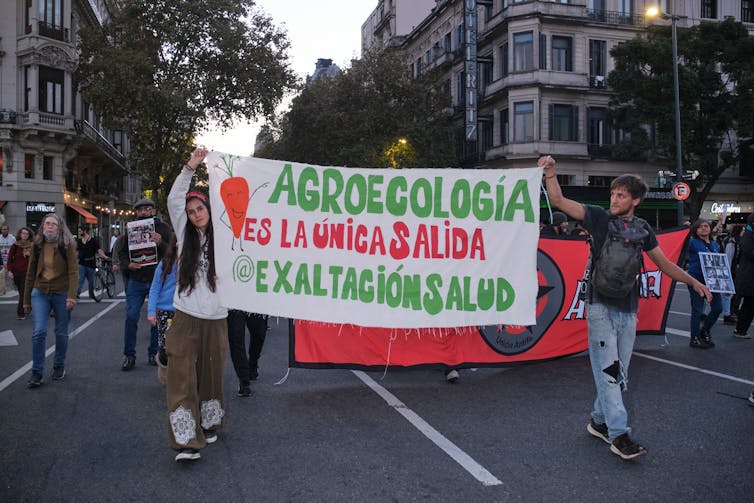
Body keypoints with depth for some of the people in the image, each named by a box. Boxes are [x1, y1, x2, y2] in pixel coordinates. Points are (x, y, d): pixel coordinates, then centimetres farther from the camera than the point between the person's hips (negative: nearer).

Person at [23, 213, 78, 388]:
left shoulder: (68, 245, -6)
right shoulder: (37, 246, 5)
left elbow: (73, 272, -13)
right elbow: (30, 274, 10)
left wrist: (72, 296, -24)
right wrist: (26, 300, 11)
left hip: (61, 294, -2)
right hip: (40, 293, 2)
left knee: (61, 333, 9)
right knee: (39, 331, -9)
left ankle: (59, 366, 27)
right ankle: (36, 372, 1)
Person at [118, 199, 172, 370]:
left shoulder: (164, 228, 2)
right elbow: (122, 252, 10)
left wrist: (160, 243, -22)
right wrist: (128, 264, -9)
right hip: (136, 280, 1)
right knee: (131, 317, -2)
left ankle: (153, 353, 21)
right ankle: (129, 356, 10)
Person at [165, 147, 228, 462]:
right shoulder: (185, 235, 7)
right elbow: (173, 201, -3)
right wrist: (190, 168, -8)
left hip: (215, 318, 0)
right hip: (186, 318, 0)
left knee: (211, 375, 11)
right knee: (182, 377, -7)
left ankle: (209, 423, 32)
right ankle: (187, 440, -5)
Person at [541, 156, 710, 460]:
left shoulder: (642, 229, 10)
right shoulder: (599, 217, -1)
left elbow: (663, 263, 20)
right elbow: (559, 202, -9)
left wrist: (693, 282, 15)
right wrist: (550, 174, -21)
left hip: (628, 310, 5)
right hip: (601, 307, -5)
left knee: (619, 375, 9)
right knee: (608, 370, -8)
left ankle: (600, 421, 24)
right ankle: (619, 435, -6)